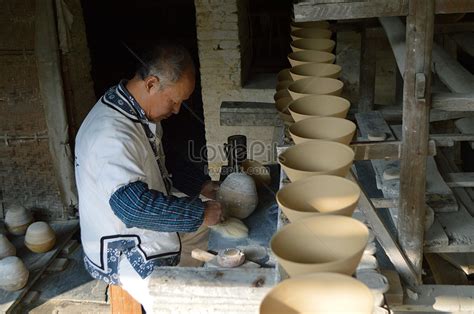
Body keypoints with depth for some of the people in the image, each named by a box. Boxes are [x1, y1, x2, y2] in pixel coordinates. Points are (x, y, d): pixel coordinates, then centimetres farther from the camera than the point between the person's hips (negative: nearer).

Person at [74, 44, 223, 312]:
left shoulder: (141, 114, 3)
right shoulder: (111, 133, -29)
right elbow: (133, 205, -38)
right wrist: (200, 213, -31)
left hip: (154, 228, 10)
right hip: (125, 255, -10)